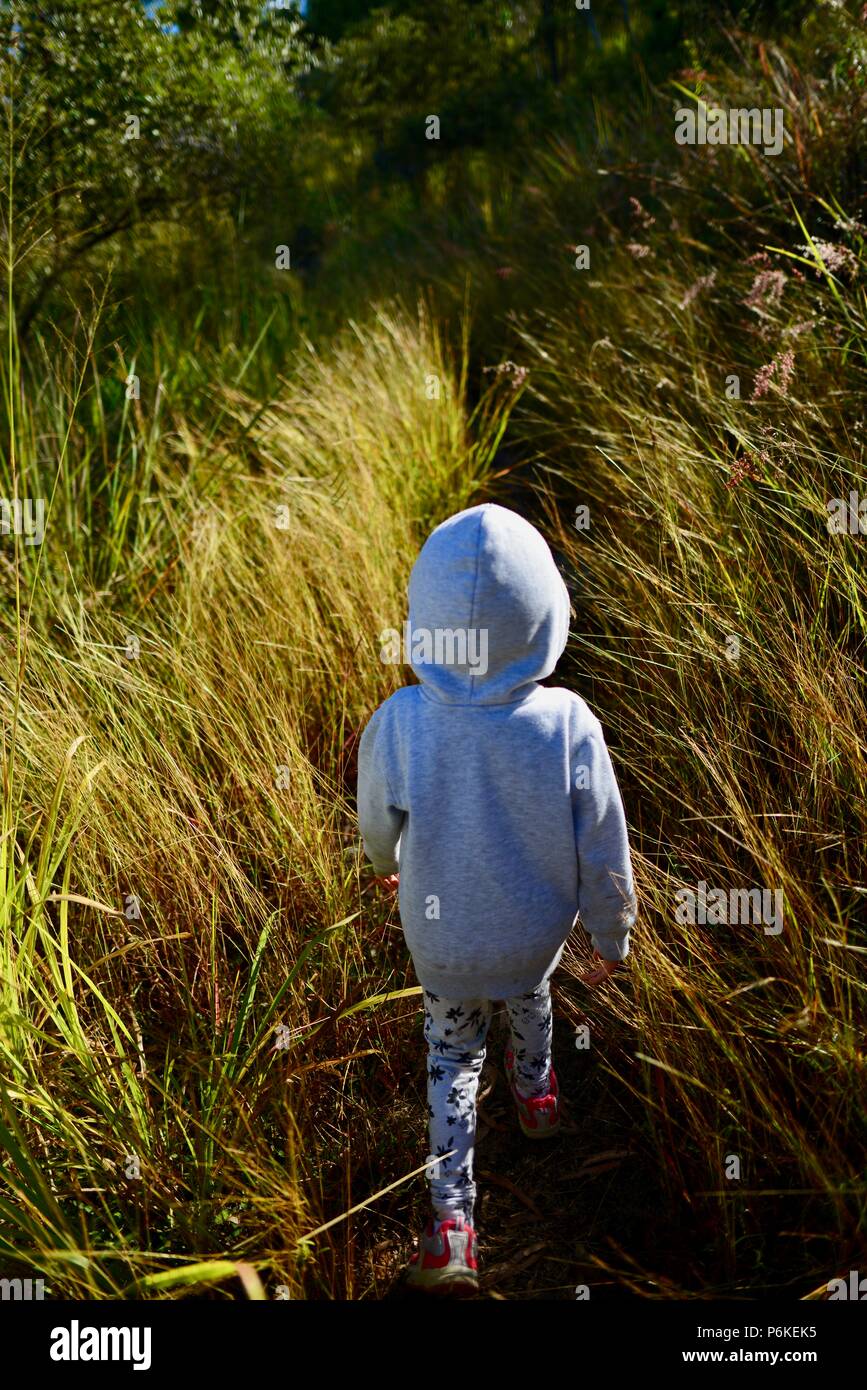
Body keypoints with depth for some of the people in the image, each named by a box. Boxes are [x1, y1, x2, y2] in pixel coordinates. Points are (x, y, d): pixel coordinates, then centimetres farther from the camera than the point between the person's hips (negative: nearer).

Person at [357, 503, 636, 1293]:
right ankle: (536, 1090, 63)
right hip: (538, 929, 1)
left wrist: (388, 864, 15)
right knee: (531, 993, 36)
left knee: (453, 1056, 25)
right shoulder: (569, 727, -32)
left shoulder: (396, 728, -31)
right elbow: (604, 859, -19)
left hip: (442, 941, -1)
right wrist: (613, 937, 2)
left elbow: (379, 829, -10)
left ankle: (451, 1220, 26)